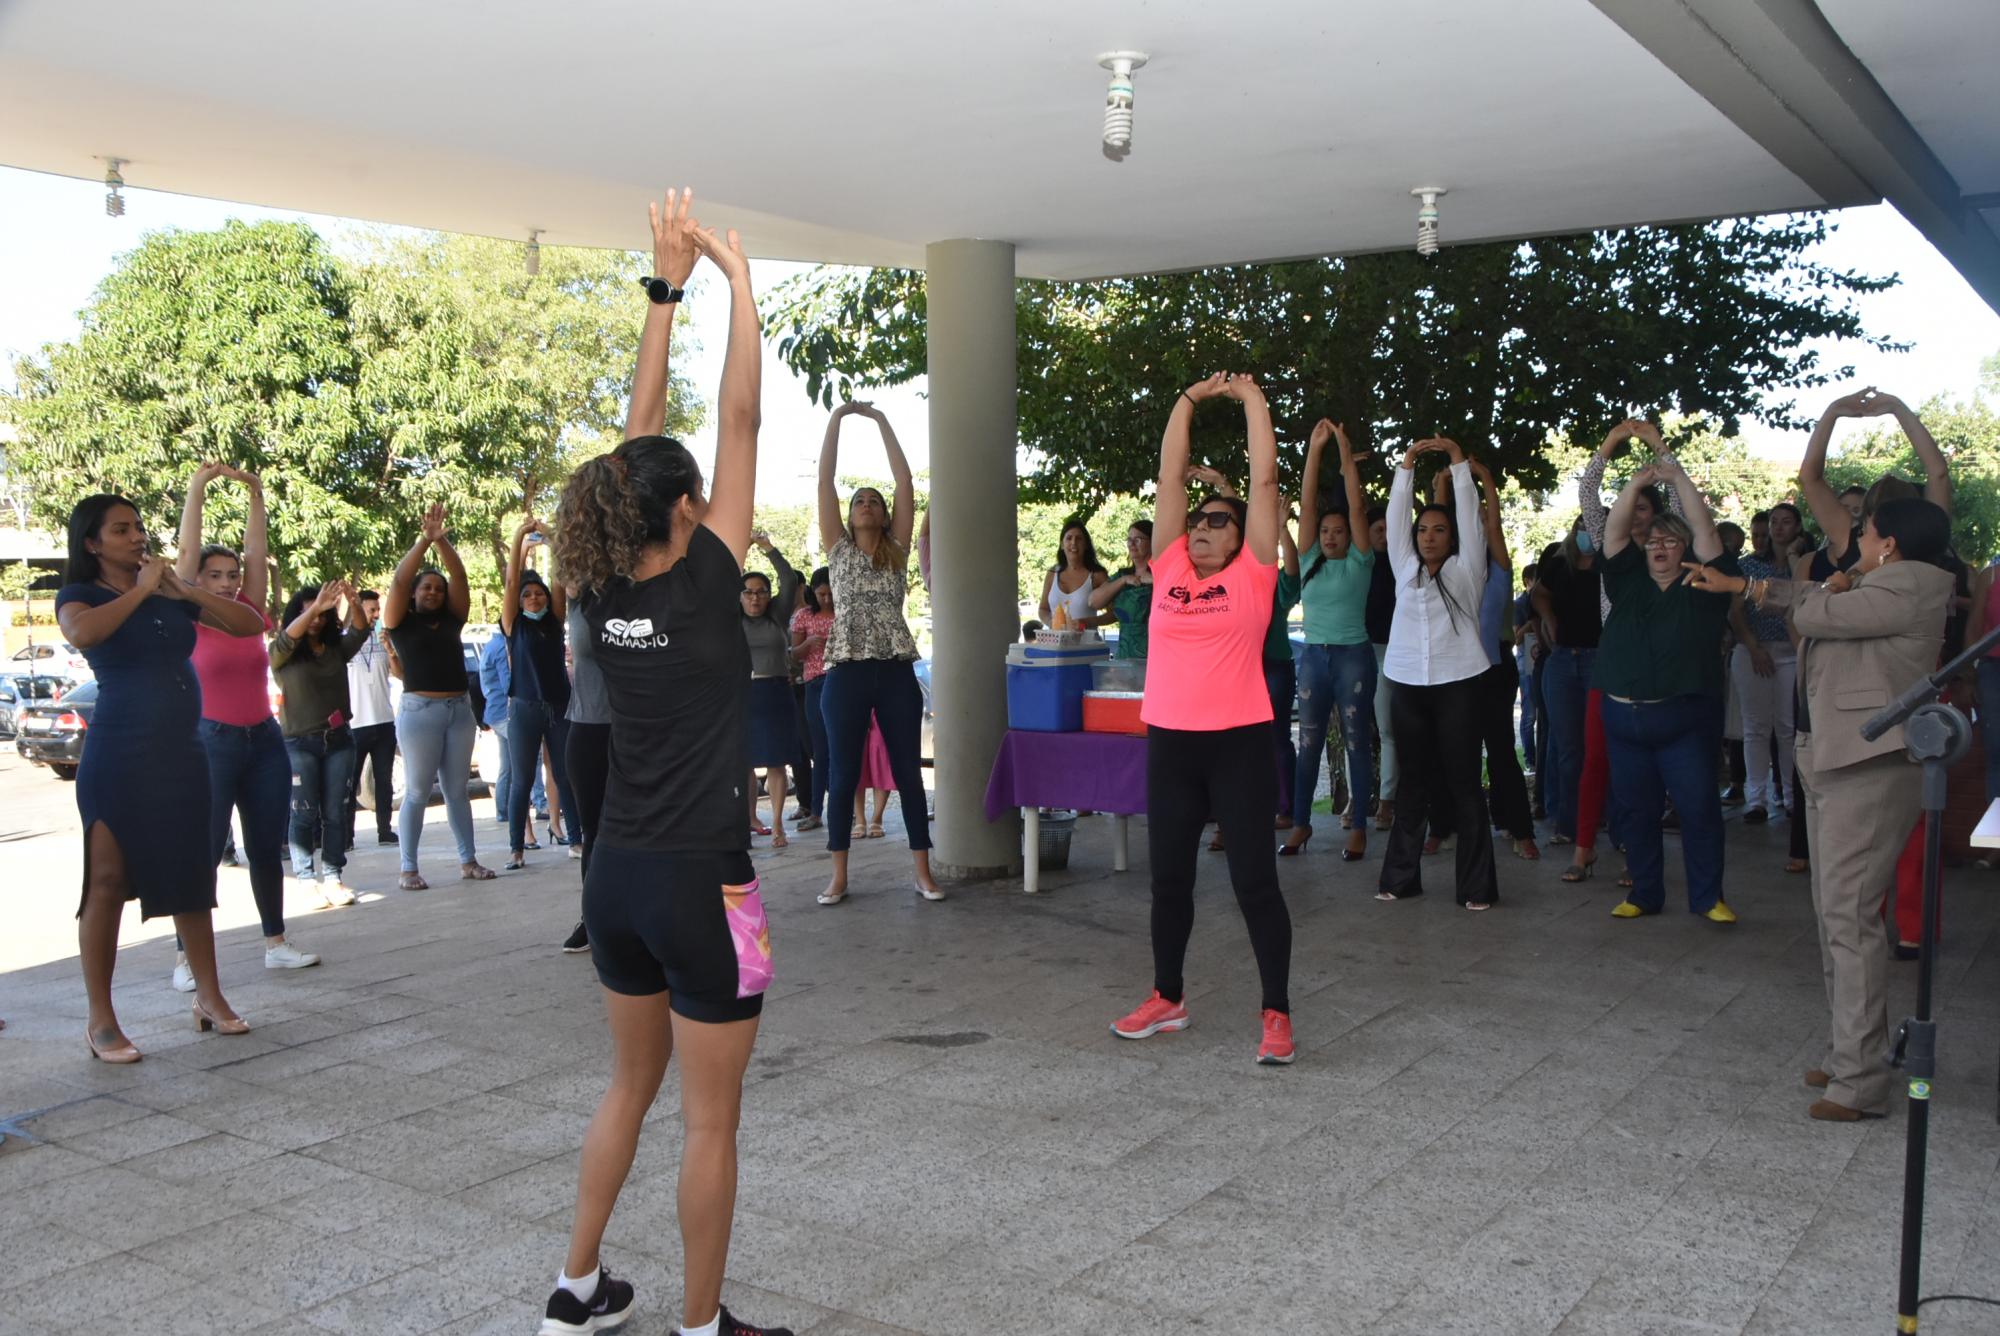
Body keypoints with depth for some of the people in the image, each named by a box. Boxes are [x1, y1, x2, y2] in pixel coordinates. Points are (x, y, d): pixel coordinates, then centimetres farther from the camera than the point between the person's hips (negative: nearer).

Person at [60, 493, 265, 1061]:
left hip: (183, 754, 5)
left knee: (192, 877, 11)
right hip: (118, 757, -5)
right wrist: (140, 589, -13)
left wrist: (184, 590, -3)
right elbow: (82, 632, -24)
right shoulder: (80, 594, 1)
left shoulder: (171, 593, 12)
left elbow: (250, 625, 7)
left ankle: (209, 997, 20)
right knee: (108, 882, -3)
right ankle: (100, 1020, 2)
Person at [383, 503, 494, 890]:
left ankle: (468, 860, 14)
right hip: (419, 709, -4)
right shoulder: (401, 621, 3)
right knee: (417, 792, -1)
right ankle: (408, 869, 2)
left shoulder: (452, 618, 12)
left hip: (459, 709, 4)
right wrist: (425, 539, -16)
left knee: (457, 789, 10)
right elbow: (399, 579, -10)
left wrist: (441, 541, -9)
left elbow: (459, 576, 3)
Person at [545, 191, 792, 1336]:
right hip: (701, 886, -7)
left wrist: (668, 286, 12)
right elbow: (740, 418, -12)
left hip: (618, 877, 7)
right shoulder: (705, 584, -14)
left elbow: (640, 432, 7)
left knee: (632, 1086, 24)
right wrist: (737, 277, -4)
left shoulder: (609, 591, 1)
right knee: (711, 1120, 7)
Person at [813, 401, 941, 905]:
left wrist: (881, 420, 9)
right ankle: (839, 876, 11)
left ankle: (923, 872, 10)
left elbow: (904, 480, 7)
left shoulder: (898, 551, 10)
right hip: (846, 675, -1)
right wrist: (837, 419, 4)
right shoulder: (838, 549, 8)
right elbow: (825, 481, 3)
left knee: (908, 772, 4)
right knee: (842, 775, 3)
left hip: (896, 674, 1)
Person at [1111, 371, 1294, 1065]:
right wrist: (1189, 399, 13)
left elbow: (1264, 478, -1)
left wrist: (1251, 398, 5)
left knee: (1254, 881, 0)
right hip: (1169, 741, 5)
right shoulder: (1170, 568, 8)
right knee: (1168, 878, 14)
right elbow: (1171, 475, 11)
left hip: (1238, 743, -4)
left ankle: (1277, 1014, 9)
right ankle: (1167, 998, 30)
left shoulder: (1252, 573, -1)